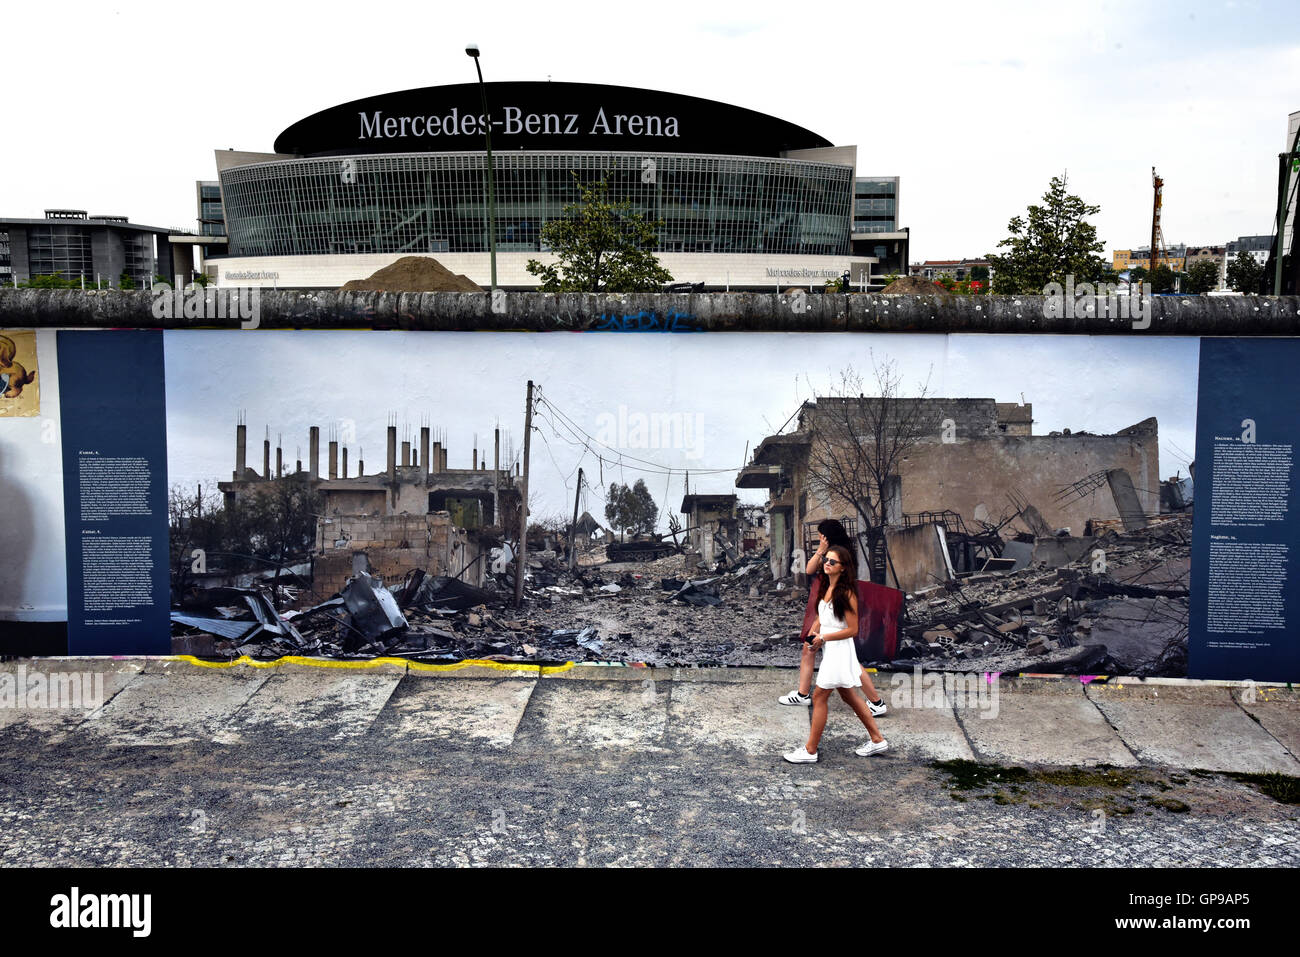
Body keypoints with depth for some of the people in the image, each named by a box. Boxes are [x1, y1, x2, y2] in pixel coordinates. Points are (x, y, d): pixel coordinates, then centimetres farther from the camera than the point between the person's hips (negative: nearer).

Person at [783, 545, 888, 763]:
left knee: (819, 697, -5)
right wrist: (813, 633, 2)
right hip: (829, 649, 9)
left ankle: (810, 751, 3)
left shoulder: (846, 593, -17)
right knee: (849, 696, 17)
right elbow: (821, 617, 20)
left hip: (840, 649, -9)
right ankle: (877, 740, 28)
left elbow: (853, 629, -17)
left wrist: (824, 638, -17)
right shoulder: (826, 588, 8)